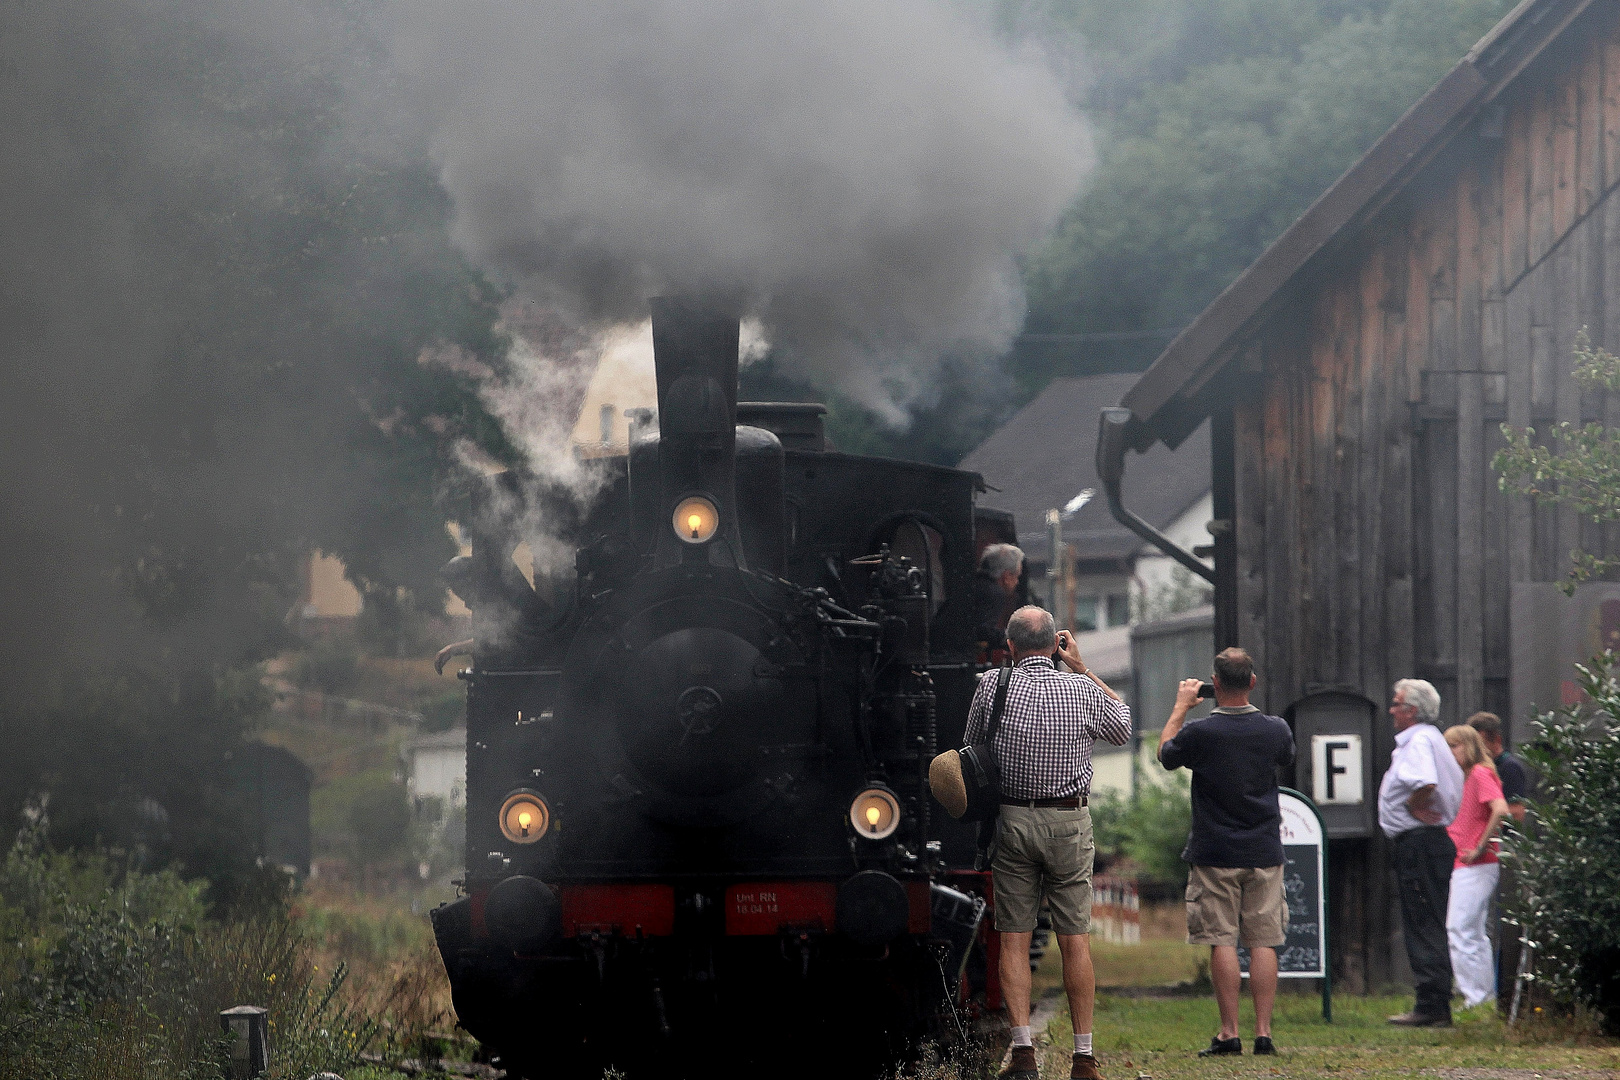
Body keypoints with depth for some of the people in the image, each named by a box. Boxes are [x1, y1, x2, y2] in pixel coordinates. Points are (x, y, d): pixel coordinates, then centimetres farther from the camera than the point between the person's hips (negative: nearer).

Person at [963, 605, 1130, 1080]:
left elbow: (972, 744, 9)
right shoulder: (1082, 690, -4)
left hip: (1011, 821, 0)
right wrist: (1082, 669, 17)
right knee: (1075, 941, 3)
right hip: (1068, 822, 0)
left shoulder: (992, 686, -5)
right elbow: (1122, 725, 16)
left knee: (1014, 939, 3)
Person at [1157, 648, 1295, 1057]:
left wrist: (1181, 707, 21)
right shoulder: (1275, 729, -3)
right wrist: (1247, 707, 28)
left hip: (1215, 854, -3)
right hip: (1264, 852, 3)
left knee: (1222, 943, 0)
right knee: (1263, 943, 4)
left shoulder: (1200, 733, -12)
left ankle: (1229, 1033, -2)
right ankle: (1263, 1032, 1)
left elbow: (1165, 754, 9)